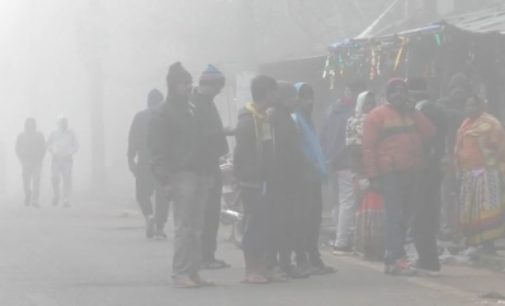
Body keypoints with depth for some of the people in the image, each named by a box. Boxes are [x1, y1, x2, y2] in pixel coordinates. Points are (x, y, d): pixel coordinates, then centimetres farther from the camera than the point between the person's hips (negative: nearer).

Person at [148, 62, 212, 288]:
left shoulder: (192, 110, 19)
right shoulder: (164, 114, -4)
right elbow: (157, 150, -10)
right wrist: (166, 179, -18)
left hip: (199, 174, 8)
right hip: (181, 175, -8)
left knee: (196, 229, 7)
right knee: (184, 228, -11)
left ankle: (193, 272, 11)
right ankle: (180, 273, -9)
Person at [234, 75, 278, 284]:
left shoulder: (263, 118, 14)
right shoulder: (247, 120, -13)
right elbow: (242, 154, -16)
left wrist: (270, 178, 13)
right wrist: (248, 178, -18)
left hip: (264, 181, 8)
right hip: (252, 182, -8)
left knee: (265, 225, 9)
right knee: (254, 225, -5)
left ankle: (261, 267, 14)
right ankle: (251, 270, -1)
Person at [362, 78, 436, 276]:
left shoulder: (411, 115, 19)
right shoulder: (378, 115, 1)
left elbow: (430, 132, 5)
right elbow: (368, 147, -5)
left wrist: (413, 112, 2)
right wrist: (373, 176, -12)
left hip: (412, 173, 7)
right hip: (391, 174, -7)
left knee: (404, 217, 9)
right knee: (395, 216, -10)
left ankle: (391, 258, 17)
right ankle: (397, 259, -12)